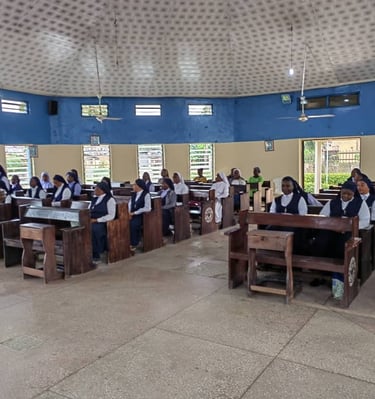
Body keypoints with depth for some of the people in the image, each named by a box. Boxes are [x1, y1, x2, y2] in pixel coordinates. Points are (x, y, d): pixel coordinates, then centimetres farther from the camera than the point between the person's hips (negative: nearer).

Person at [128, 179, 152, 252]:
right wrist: (130, 213, -7)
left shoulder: (146, 195, -8)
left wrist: (134, 213, -17)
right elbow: (130, 203, 13)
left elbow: (147, 208, -17)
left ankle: (133, 244, -17)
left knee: (133, 224, -32)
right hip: (133, 214, 6)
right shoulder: (134, 194, 15)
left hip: (141, 215, -6)